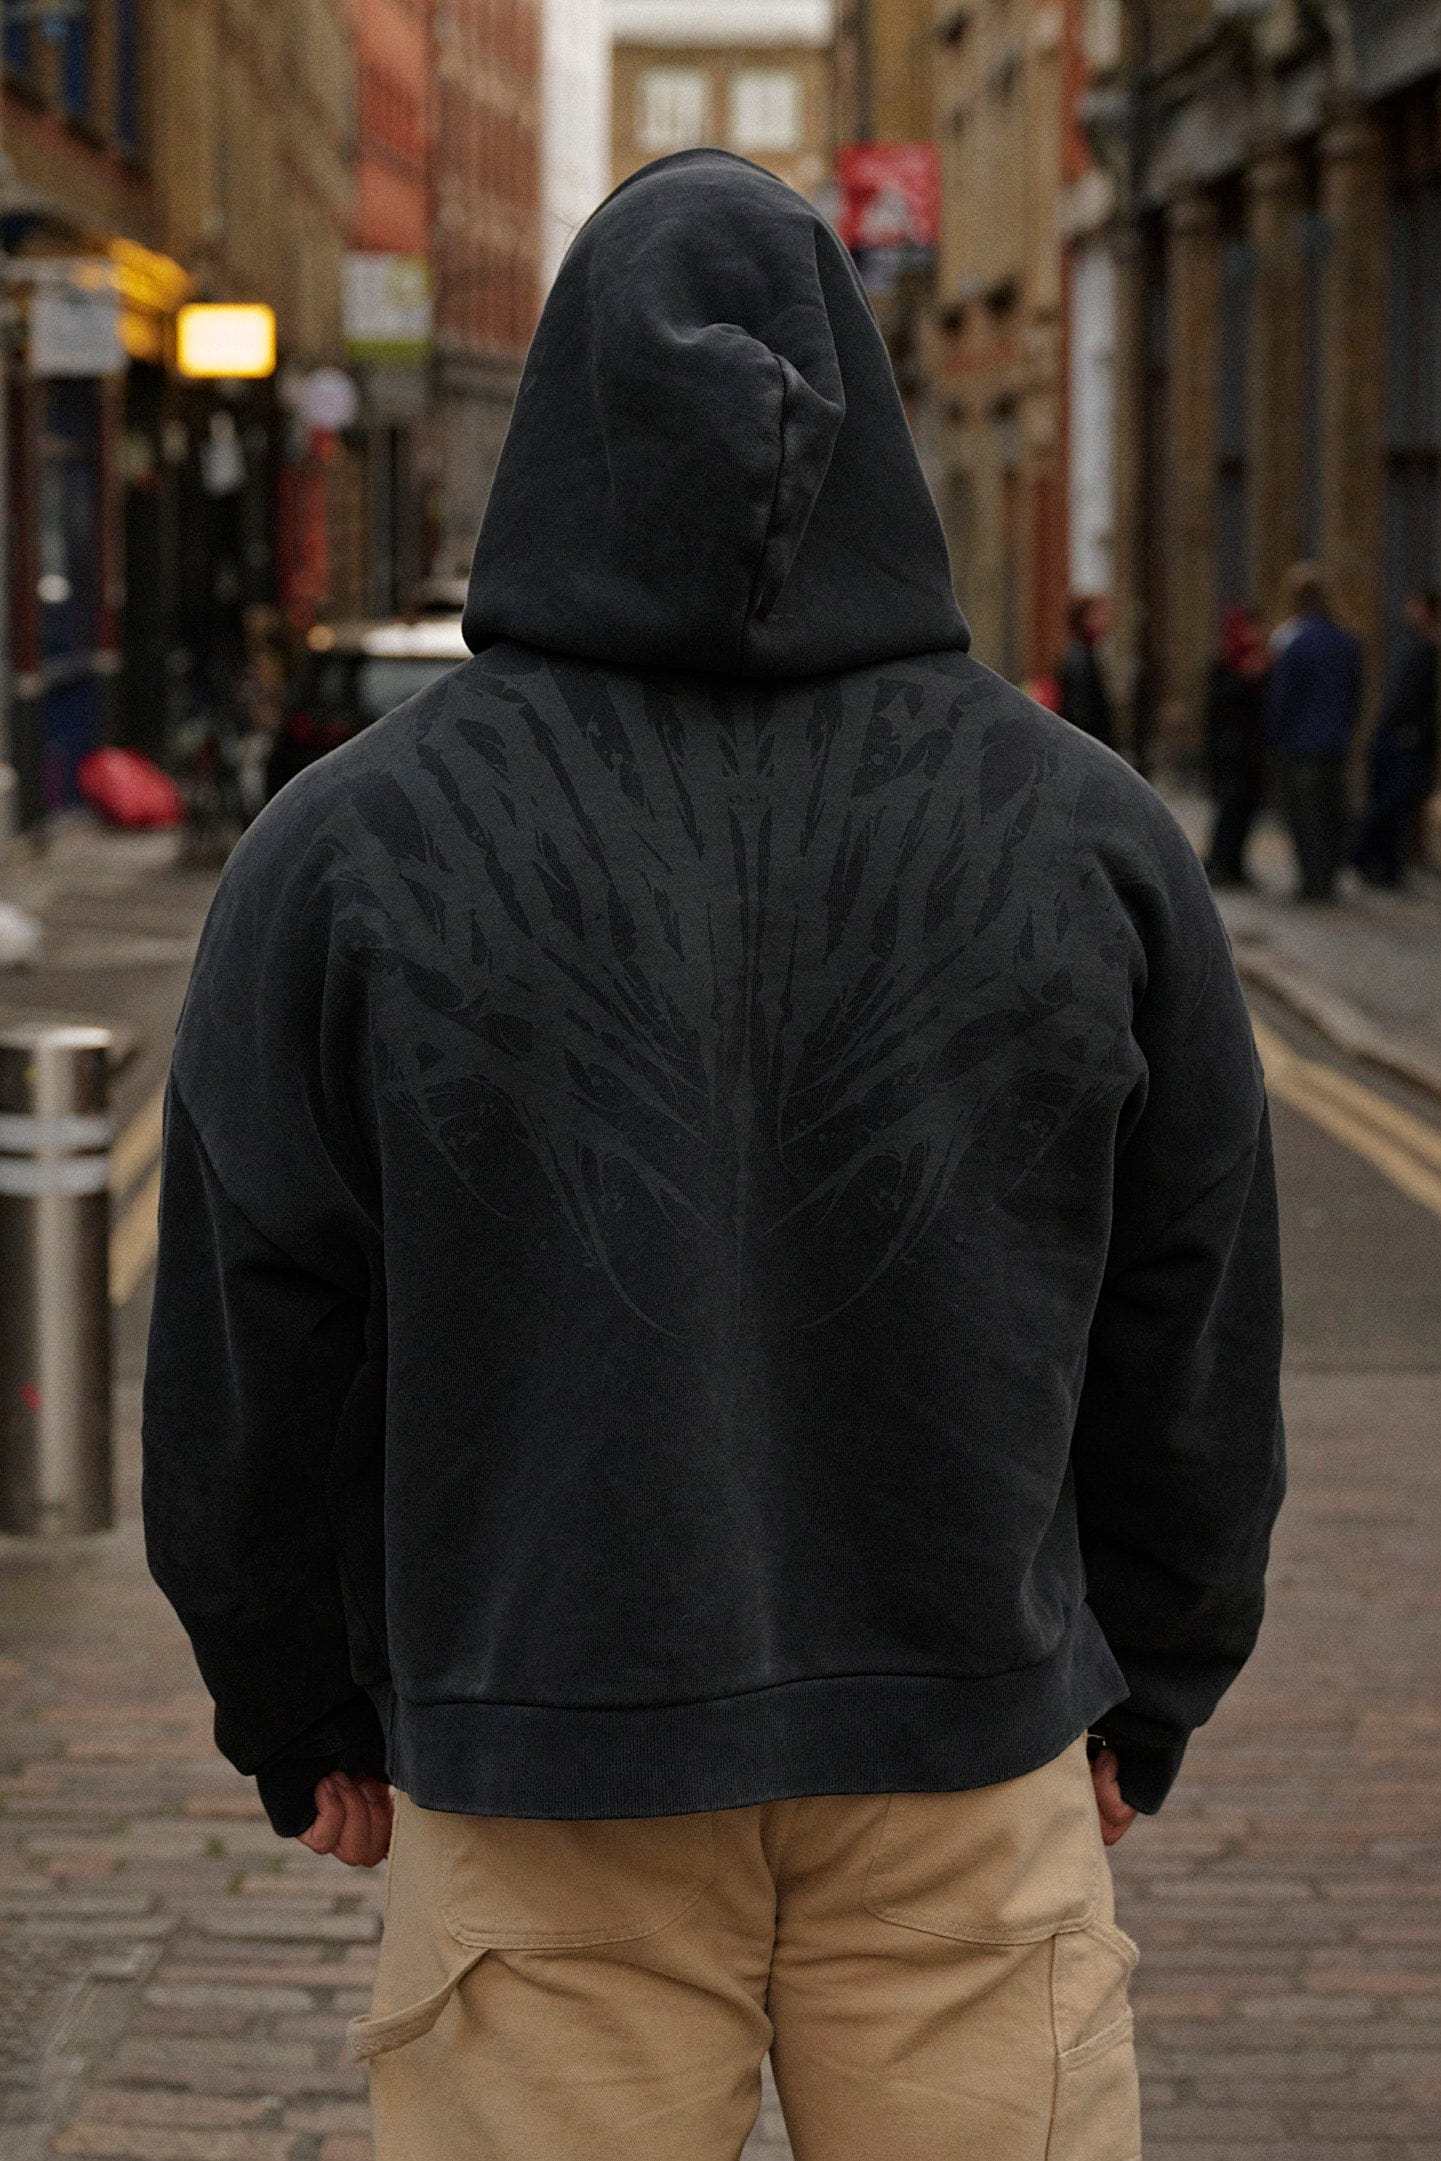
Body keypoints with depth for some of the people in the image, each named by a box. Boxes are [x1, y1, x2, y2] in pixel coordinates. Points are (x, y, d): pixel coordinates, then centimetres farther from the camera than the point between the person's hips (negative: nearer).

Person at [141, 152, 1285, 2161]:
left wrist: (305, 1712, 14)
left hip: (535, 1754, -1)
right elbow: (1197, 1319, 6)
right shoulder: (1088, 835, -2)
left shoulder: (350, 848, -6)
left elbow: (255, 1334, 1)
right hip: (972, 1756, 1)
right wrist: (1147, 1686, 19)